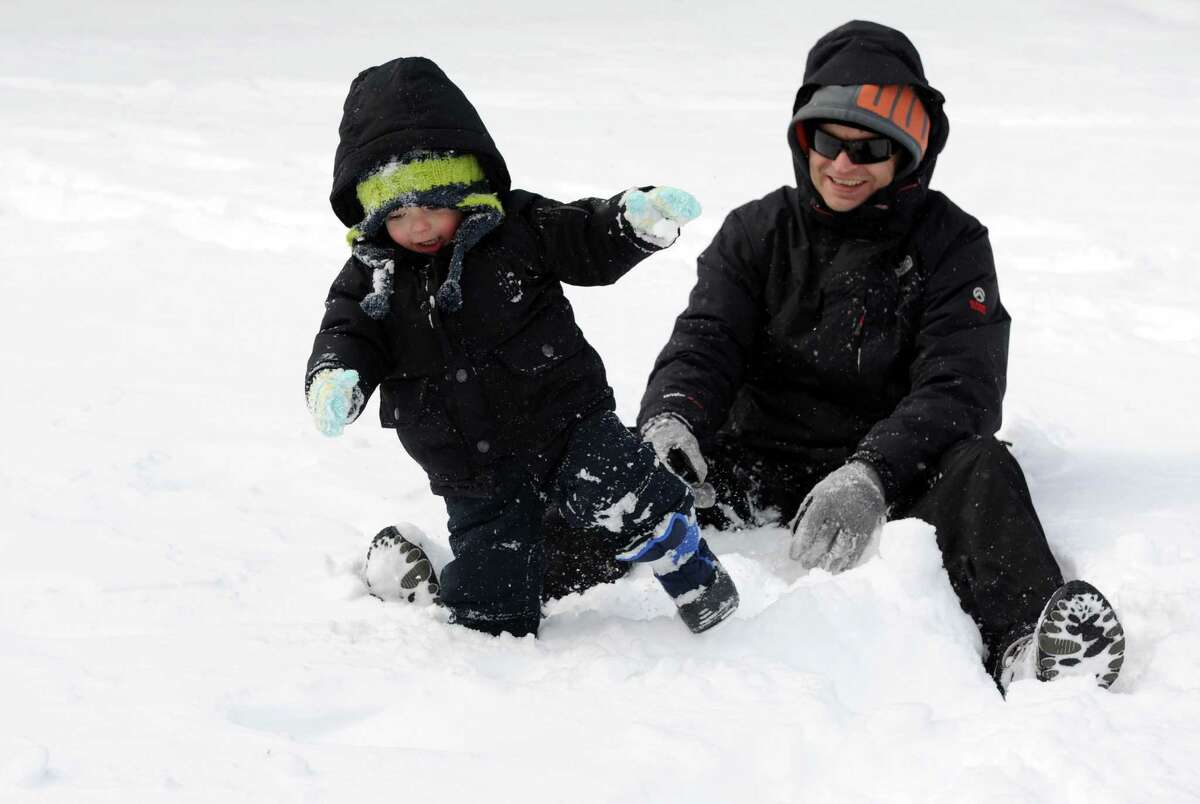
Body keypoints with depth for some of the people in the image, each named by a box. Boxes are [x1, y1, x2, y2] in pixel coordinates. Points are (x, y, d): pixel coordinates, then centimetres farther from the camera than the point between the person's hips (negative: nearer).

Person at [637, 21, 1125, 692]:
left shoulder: (951, 246, 2)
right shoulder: (755, 233, 11)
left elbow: (960, 389, -11)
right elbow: (705, 341, -2)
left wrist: (867, 475, -30)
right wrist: (669, 420, -28)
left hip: (895, 472, -3)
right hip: (760, 471, 3)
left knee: (978, 465, -34)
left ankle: (1026, 642, -59)